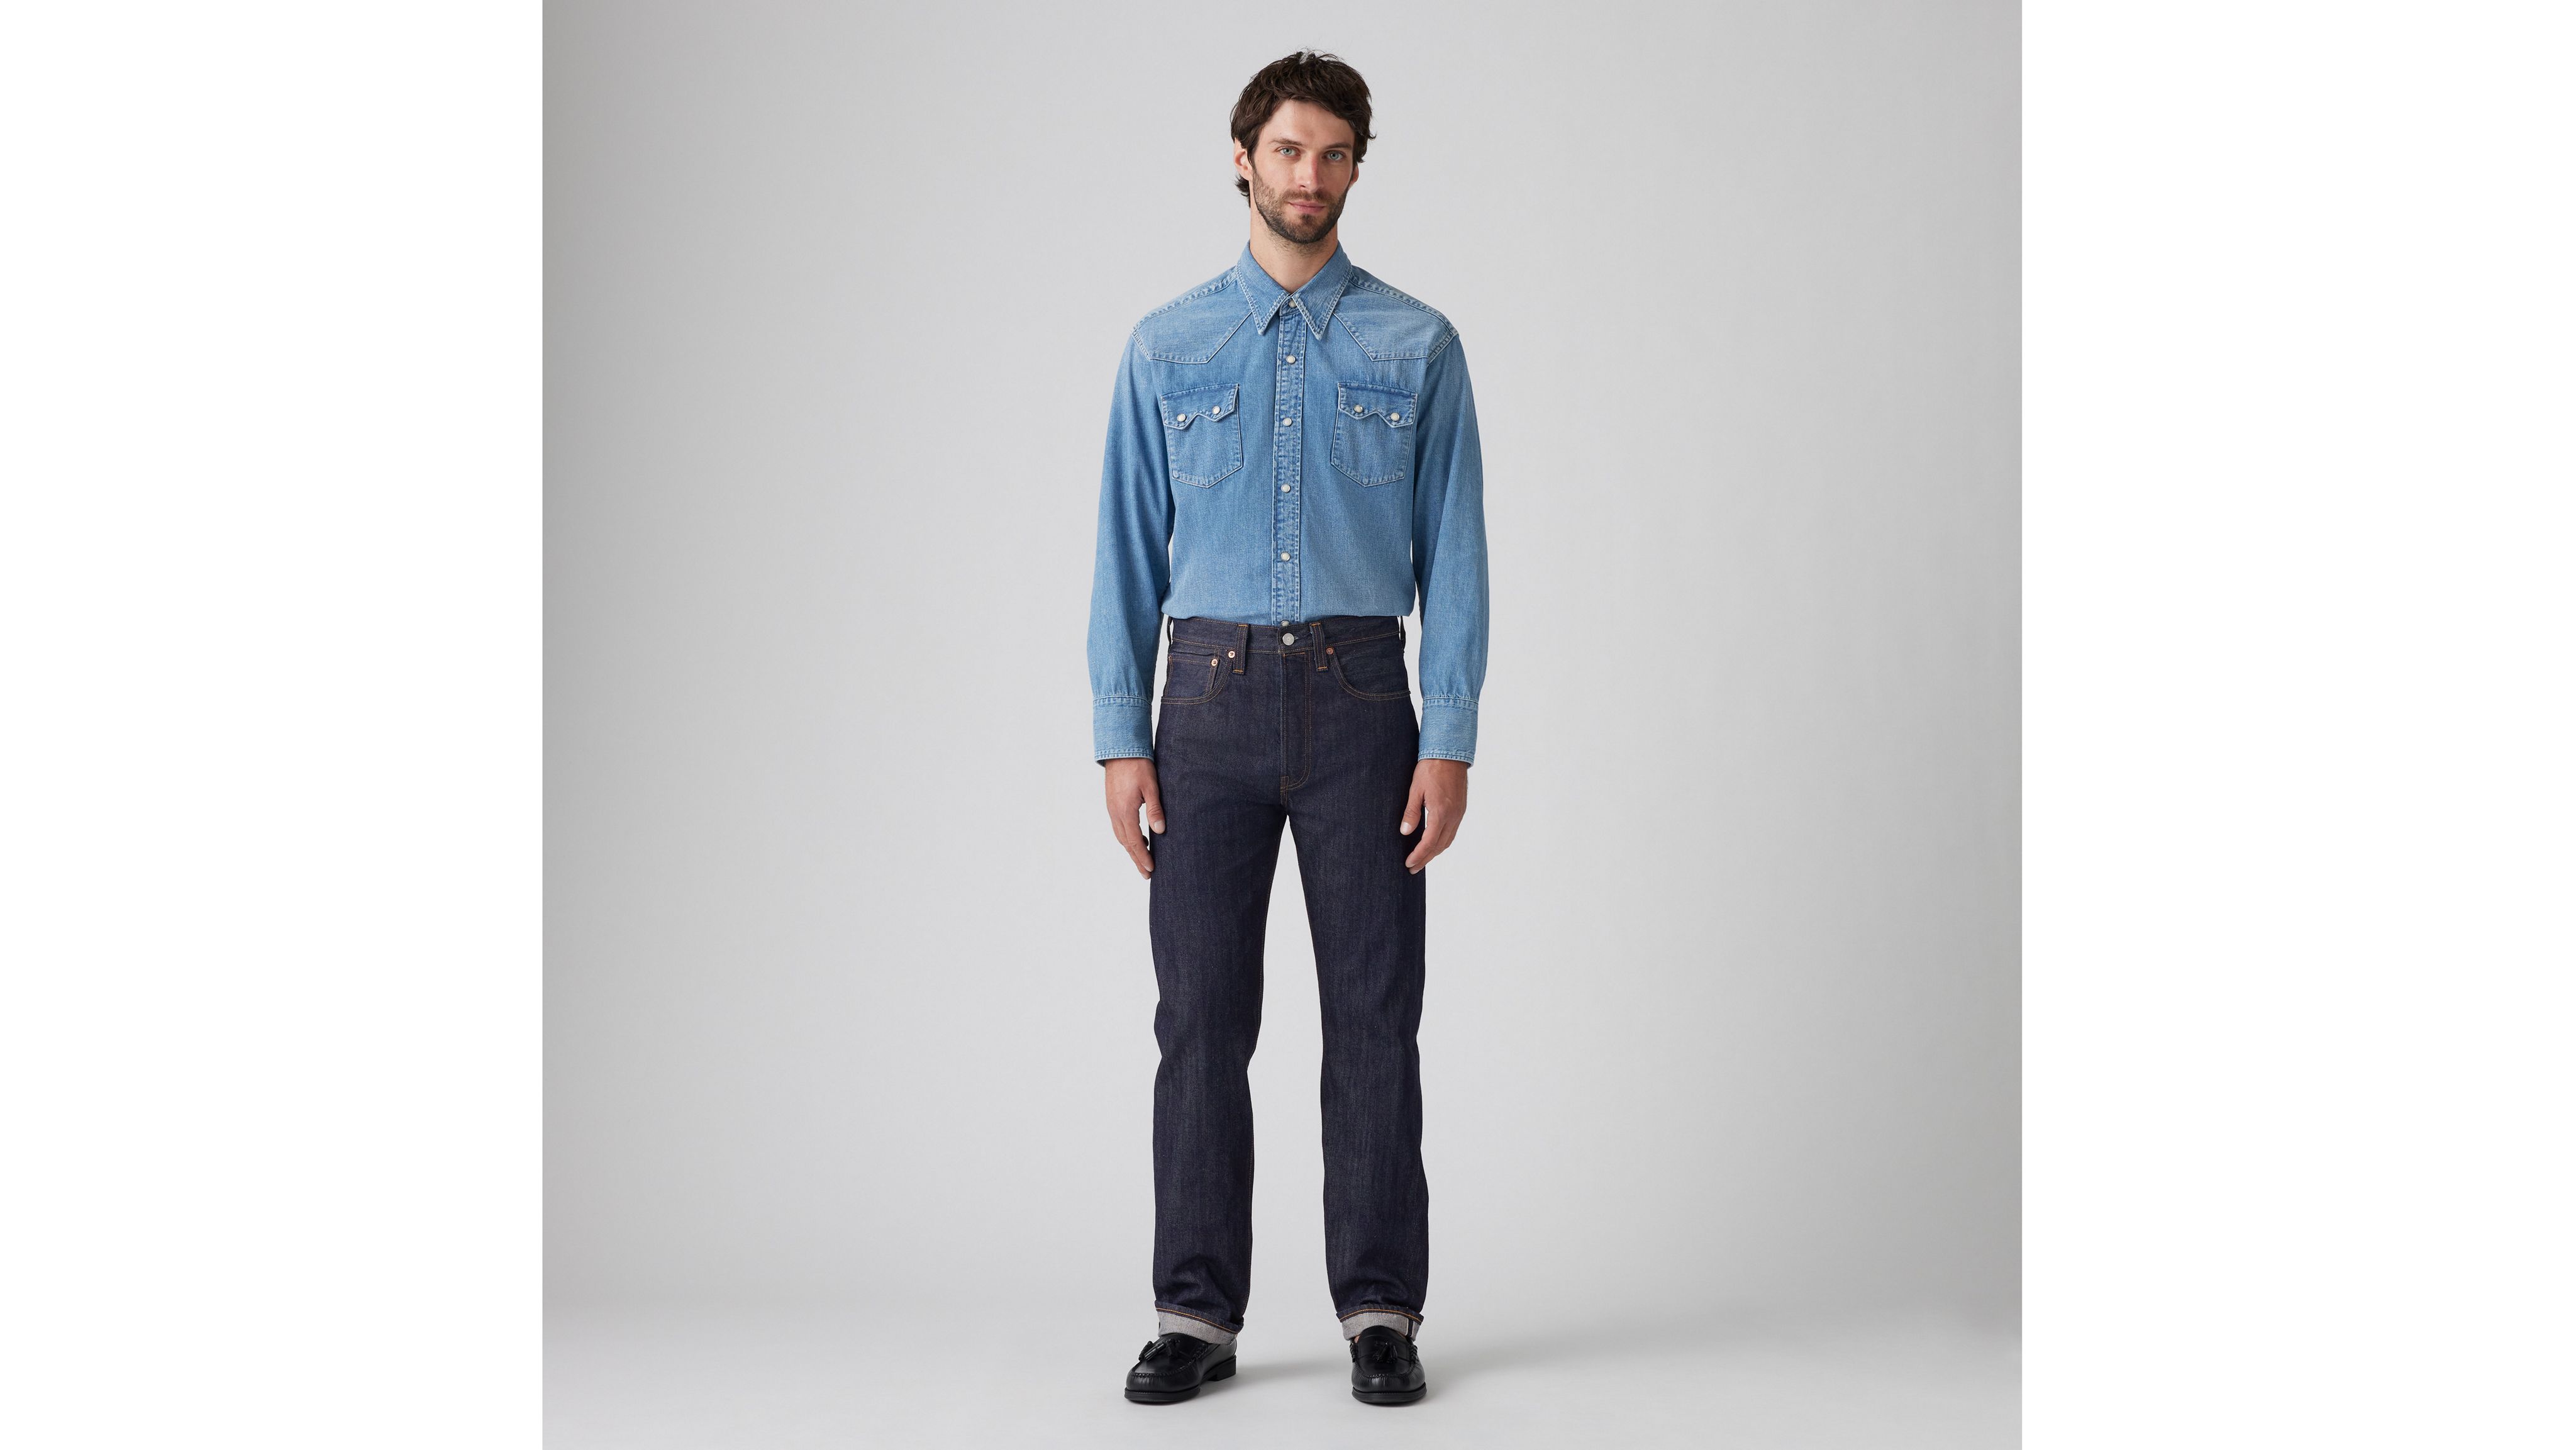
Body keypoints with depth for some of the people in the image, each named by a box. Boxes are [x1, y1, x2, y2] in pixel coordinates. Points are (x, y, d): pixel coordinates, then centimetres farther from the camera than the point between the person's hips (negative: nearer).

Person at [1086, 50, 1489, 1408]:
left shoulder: (1417, 347, 5)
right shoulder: (1169, 347, 8)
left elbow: (1453, 555, 2)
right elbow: (1128, 553, 7)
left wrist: (1450, 745, -7)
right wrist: (1121, 742, -1)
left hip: (1358, 697, -1)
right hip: (1211, 697, 1)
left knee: (1373, 1017, 1)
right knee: (1202, 1018, 2)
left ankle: (1381, 1311, 12)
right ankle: (1197, 1314, 12)